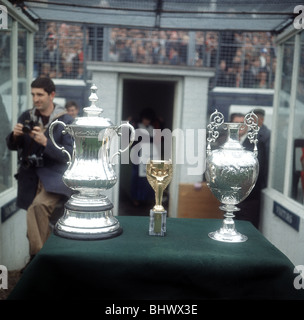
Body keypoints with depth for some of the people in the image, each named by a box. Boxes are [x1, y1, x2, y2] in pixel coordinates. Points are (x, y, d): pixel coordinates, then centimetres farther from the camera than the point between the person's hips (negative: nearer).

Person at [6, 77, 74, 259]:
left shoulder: (66, 121, -6)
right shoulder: (26, 117, 7)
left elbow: (69, 155, -13)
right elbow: (12, 146, 12)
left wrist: (45, 142, -25)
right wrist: (15, 136, -10)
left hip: (54, 177, -5)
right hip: (30, 178, 5)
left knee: (36, 209, -29)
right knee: (38, 217, 12)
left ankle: (38, 256, -14)